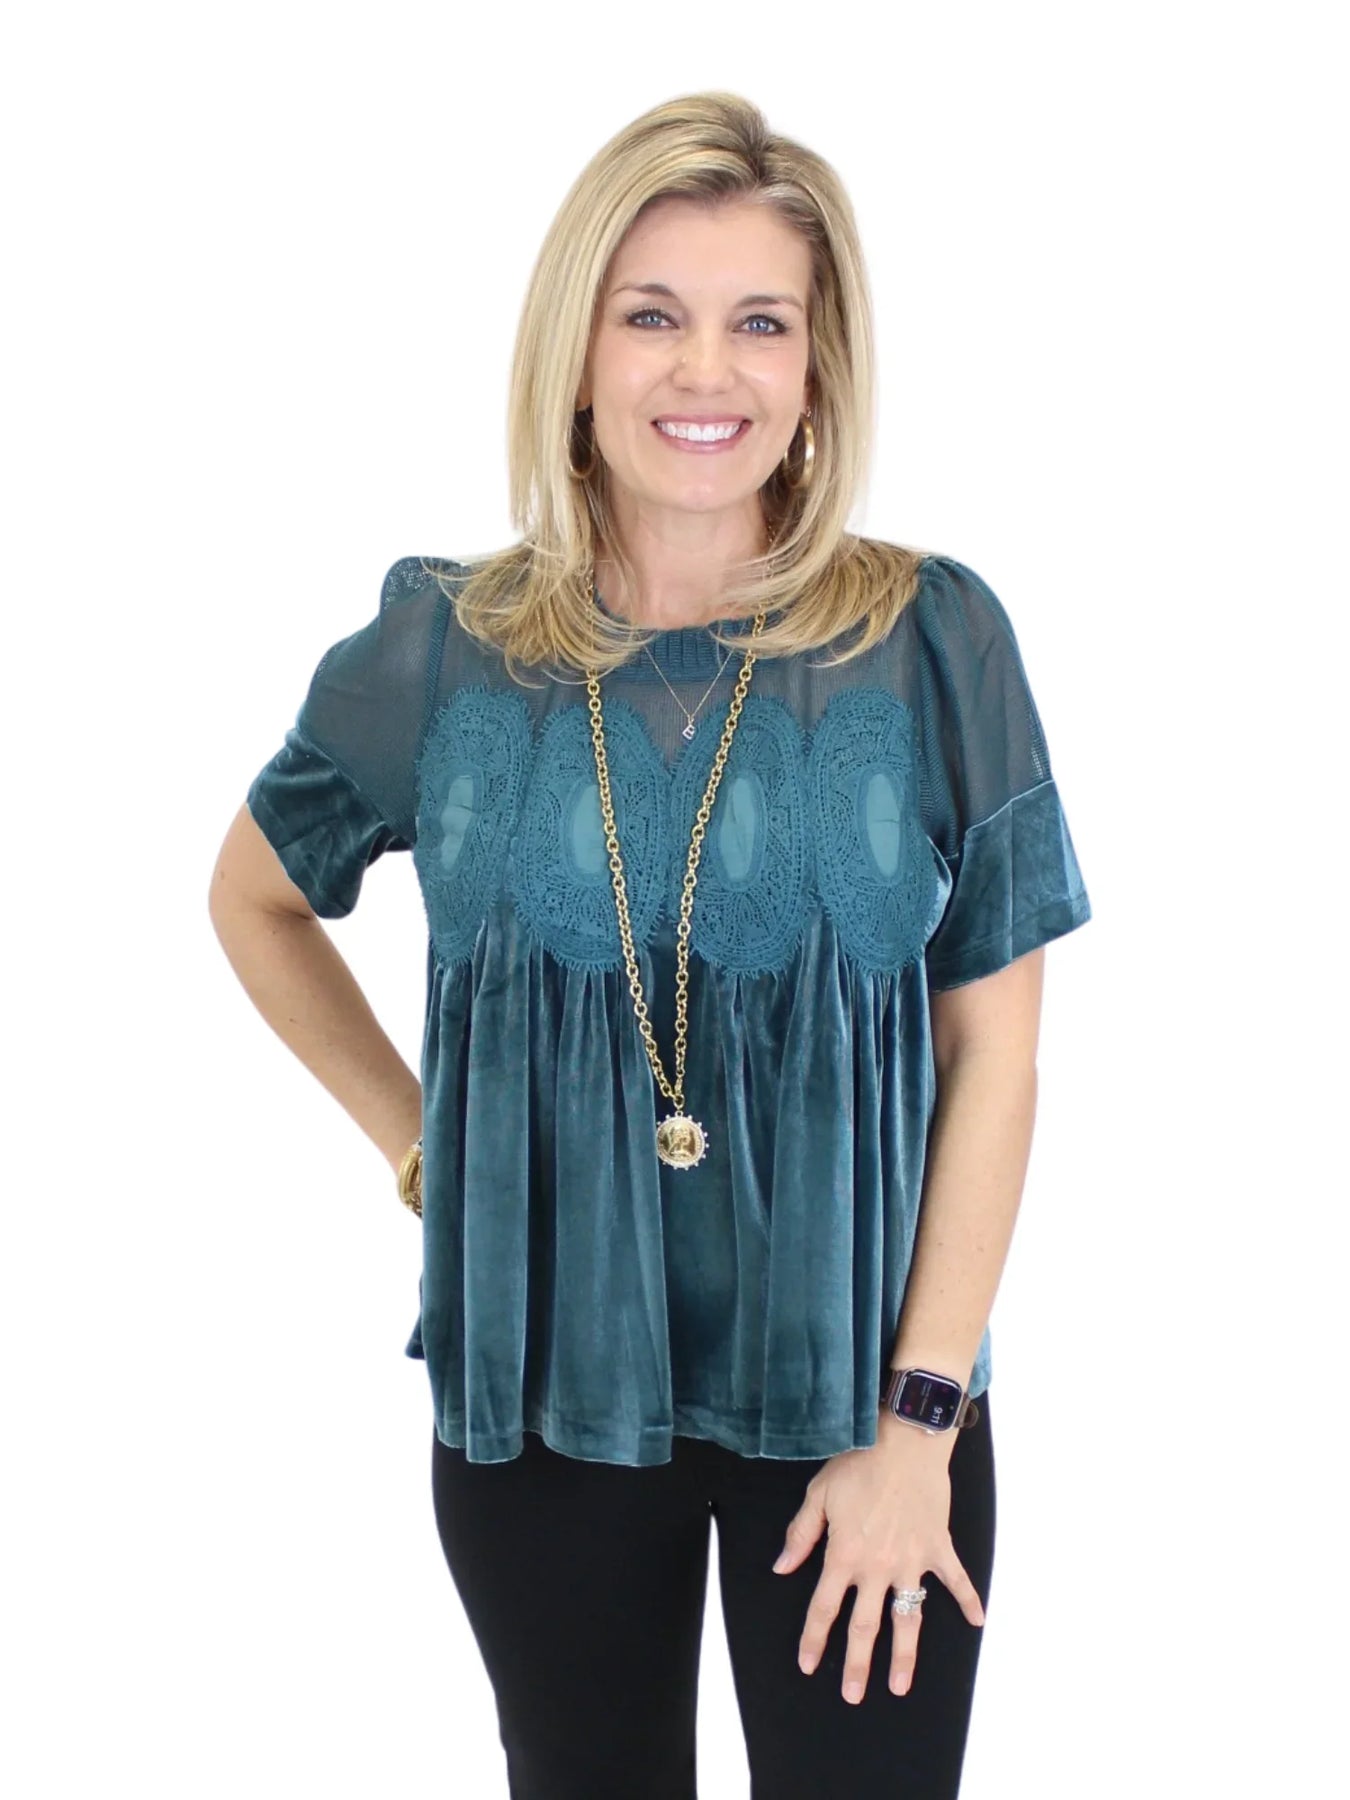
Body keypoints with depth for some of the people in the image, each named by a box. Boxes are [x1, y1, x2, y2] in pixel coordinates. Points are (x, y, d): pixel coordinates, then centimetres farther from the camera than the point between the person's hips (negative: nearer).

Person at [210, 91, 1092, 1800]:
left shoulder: (933, 643, -8)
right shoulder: (443, 653, -5)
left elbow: (994, 1044, -6)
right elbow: (255, 896, 13)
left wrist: (919, 1420, -8)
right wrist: (412, 1136, 3)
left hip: (855, 1387, -1)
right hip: (539, 1397, 2)